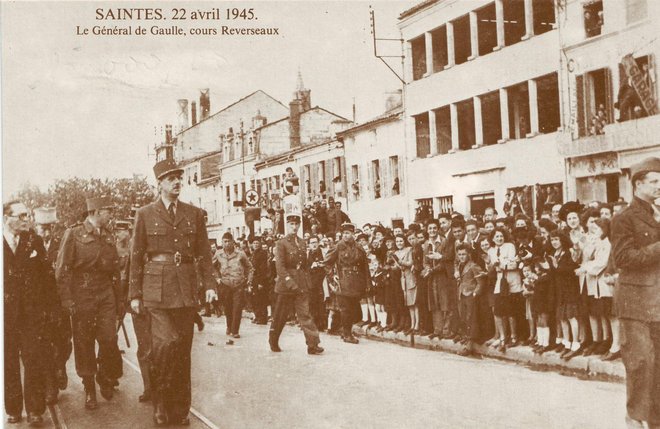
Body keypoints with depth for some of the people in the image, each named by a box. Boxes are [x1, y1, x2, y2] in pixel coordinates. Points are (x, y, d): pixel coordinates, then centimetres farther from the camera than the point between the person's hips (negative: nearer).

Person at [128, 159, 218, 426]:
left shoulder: (194, 214, 11)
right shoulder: (145, 214, 4)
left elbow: (204, 254, 11)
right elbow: (136, 257, 4)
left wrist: (210, 285, -1)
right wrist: (135, 295, 1)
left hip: (186, 290, 3)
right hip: (157, 289, -3)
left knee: (183, 350, 7)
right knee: (166, 341, -17)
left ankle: (180, 411, 18)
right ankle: (160, 403, 3)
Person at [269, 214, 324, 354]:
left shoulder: (302, 243, 12)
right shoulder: (281, 243, -5)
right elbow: (280, 266, -14)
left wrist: (307, 283, 10)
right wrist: (290, 283, -21)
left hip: (302, 285, 4)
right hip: (285, 284, -4)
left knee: (305, 314, -5)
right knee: (280, 316, 8)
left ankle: (313, 344, -10)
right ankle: (273, 342, 25)